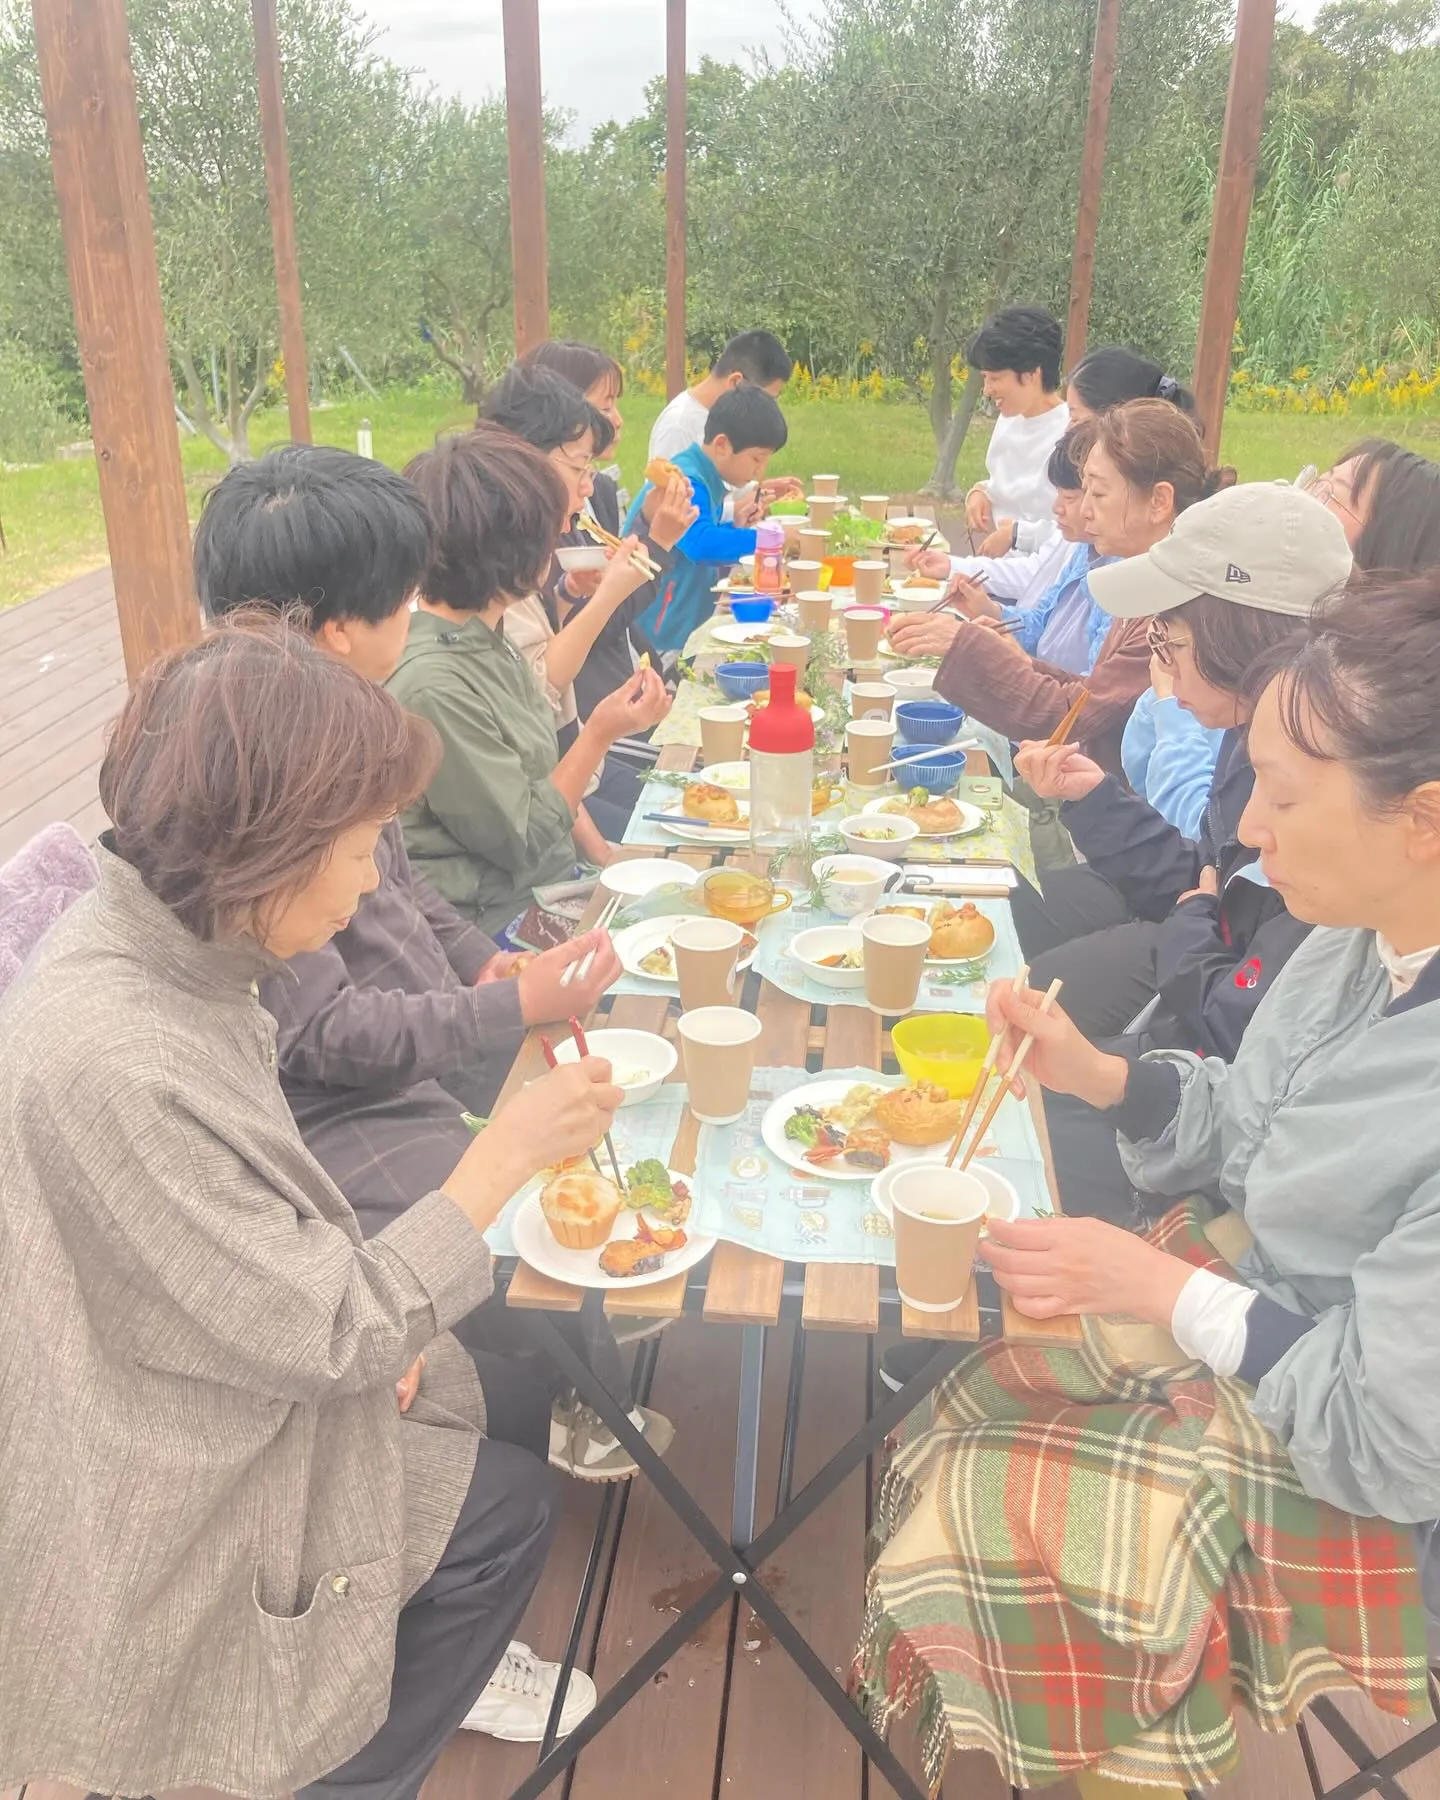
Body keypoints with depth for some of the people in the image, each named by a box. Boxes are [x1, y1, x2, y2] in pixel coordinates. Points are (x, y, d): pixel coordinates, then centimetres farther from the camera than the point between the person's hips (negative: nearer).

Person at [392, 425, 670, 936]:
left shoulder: (486, 637, 5)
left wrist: (601, 855, 9)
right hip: (496, 929, -9)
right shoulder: (433, 684, -24)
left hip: (555, 890, 9)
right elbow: (523, 843, -16)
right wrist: (600, 734, -16)